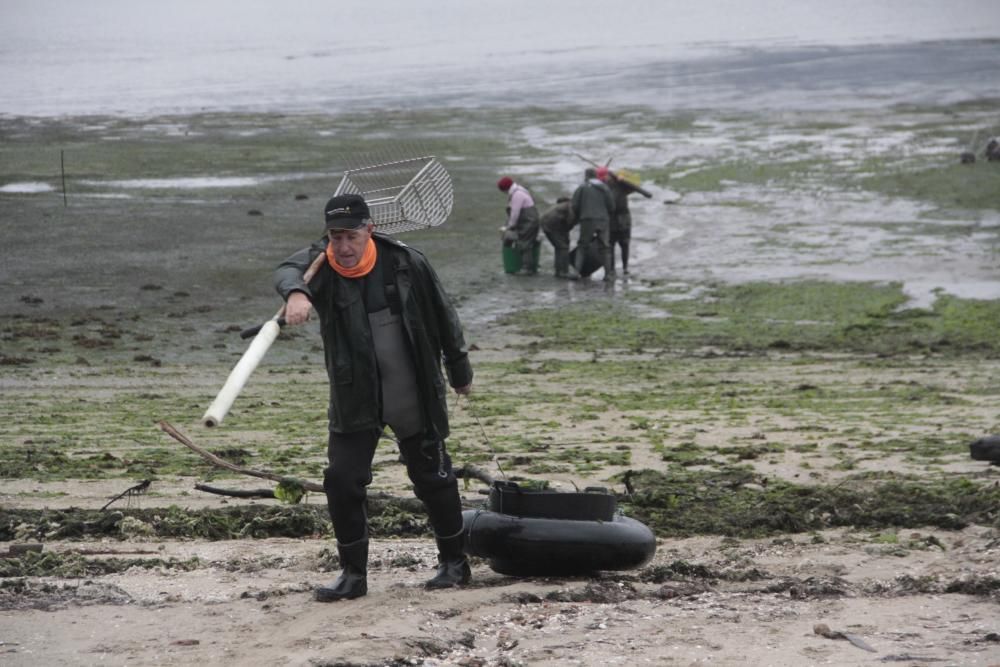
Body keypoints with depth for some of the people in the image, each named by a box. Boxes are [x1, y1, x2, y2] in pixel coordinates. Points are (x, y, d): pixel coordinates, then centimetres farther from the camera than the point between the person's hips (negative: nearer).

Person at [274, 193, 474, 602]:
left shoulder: (406, 264, -10)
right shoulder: (320, 263, -11)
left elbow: (444, 319, 3)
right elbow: (288, 270, -36)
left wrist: (460, 372, 12)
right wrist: (295, 291, -60)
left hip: (415, 397, -1)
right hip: (353, 400, 1)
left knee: (433, 479, 8)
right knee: (341, 481, -4)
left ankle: (454, 561, 27)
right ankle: (354, 574, 9)